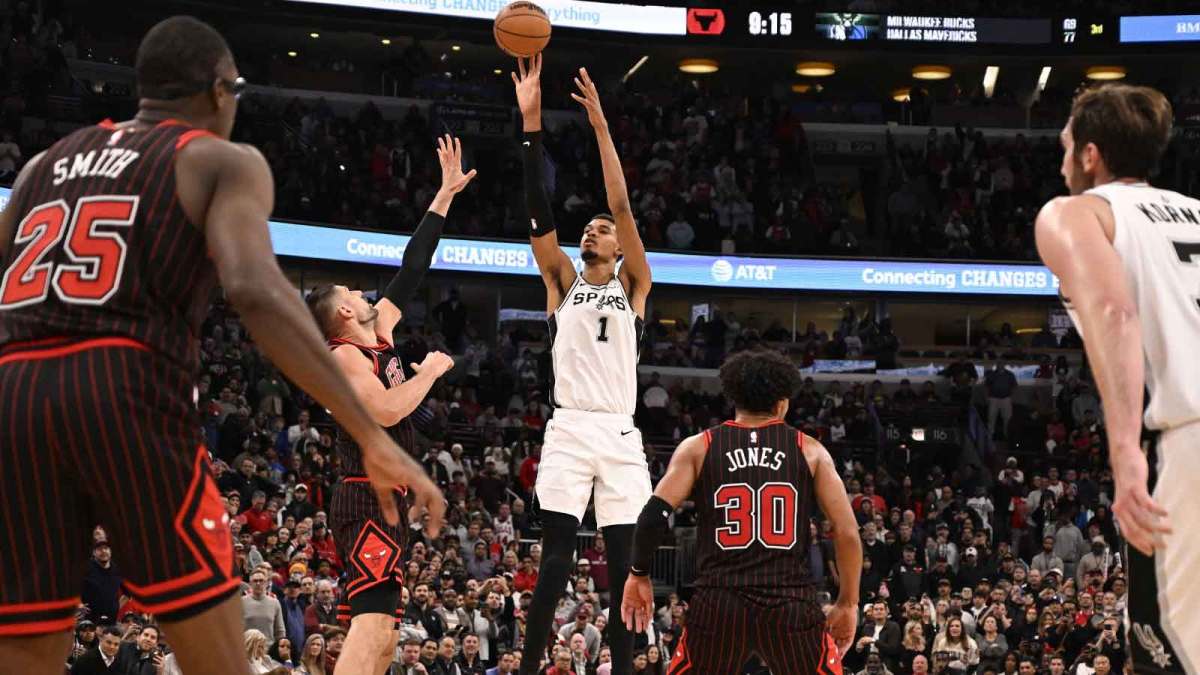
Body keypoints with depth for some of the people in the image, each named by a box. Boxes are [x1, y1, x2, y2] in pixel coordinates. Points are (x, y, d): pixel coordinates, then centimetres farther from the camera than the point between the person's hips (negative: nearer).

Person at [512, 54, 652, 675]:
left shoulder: (633, 285, 11)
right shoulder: (563, 280, 13)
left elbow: (622, 205, -1)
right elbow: (538, 210, 0)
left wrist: (600, 126, -9)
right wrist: (531, 123, -9)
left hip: (620, 434, 1)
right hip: (569, 430, -1)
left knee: (623, 564, 2)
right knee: (556, 558, -7)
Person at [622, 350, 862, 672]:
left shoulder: (698, 447, 8)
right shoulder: (810, 451, 9)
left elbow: (654, 516, -3)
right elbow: (847, 532, 3)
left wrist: (638, 575, 11)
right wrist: (848, 603, 12)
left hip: (719, 600, 0)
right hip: (790, 602, 0)